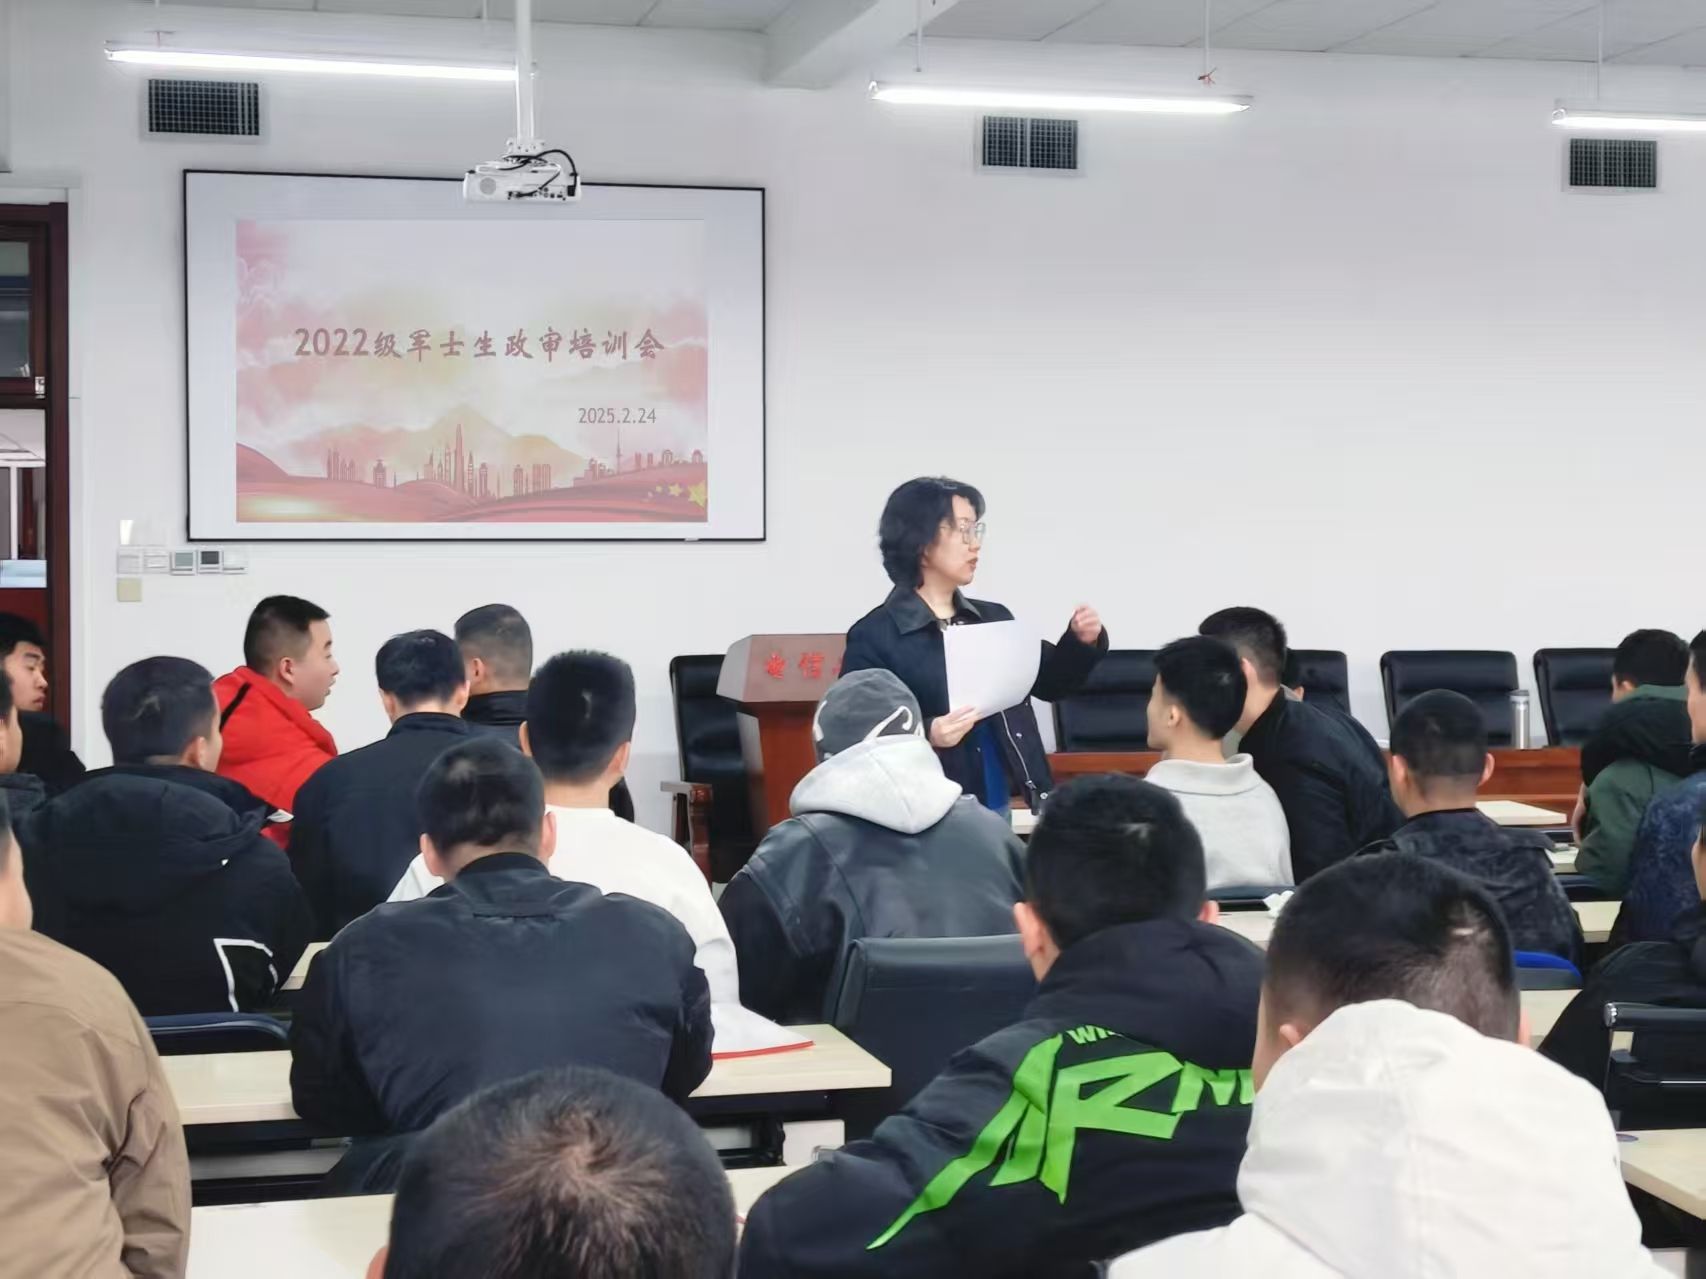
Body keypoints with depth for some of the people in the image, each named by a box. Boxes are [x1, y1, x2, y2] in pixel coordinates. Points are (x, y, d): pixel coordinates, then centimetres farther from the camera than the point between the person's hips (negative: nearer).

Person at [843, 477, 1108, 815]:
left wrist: (1081, 643, -1)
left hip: (1000, 811, 6)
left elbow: (1049, 682, 18)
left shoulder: (993, 619, 10)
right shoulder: (875, 635, -8)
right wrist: (925, 734, -28)